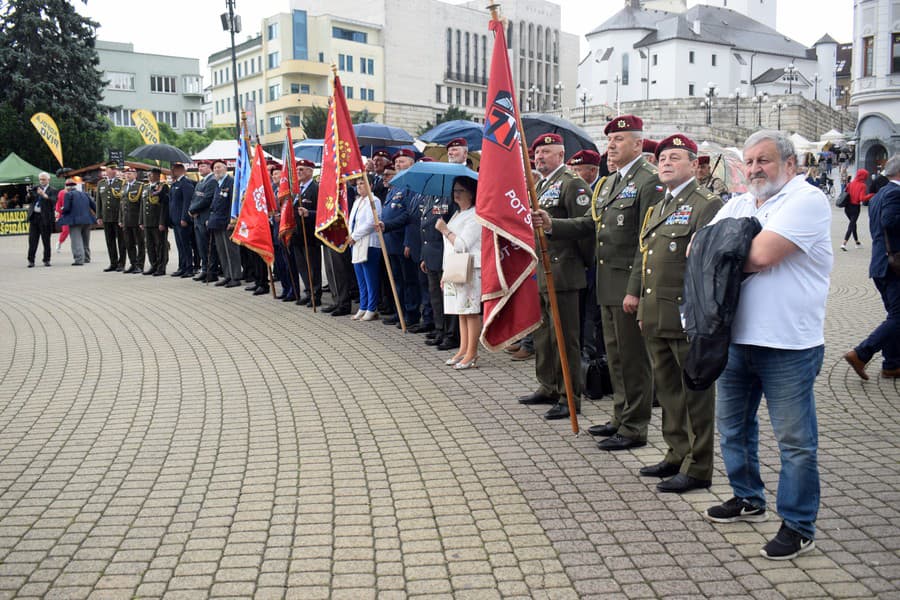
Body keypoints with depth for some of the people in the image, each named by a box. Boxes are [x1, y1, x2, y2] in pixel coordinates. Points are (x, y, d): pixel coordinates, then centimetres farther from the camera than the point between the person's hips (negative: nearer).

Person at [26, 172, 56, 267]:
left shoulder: (52, 191, 3)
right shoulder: (36, 188, 15)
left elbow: (53, 202, -13)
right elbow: (29, 201, 12)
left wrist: (44, 194, -26)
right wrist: (29, 194, -9)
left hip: (45, 218, -4)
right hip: (34, 217, 4)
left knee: (46, 241, 3)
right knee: (32, 240, 3)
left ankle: (46, 260, 10)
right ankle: (31, 260, 6)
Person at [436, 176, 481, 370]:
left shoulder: (475, 216, -9)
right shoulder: (456, 215, 20)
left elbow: (462, 245, -17)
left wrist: (445, 230, -7)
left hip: (471, 270, -9)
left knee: (471, 312, -5)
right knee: (461, 312, 11)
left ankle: (471, 354, -2)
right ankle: (463, 350, 16)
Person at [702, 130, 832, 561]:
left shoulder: (807, 200, -10)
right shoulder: (737, 205, 14)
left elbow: (762, 255, -22)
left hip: (787, 346, -7)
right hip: (736, 336, 8)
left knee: (795, 440, 2)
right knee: (732, 424, 19)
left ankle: (799, 527, 15)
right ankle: (748, 499, 37)